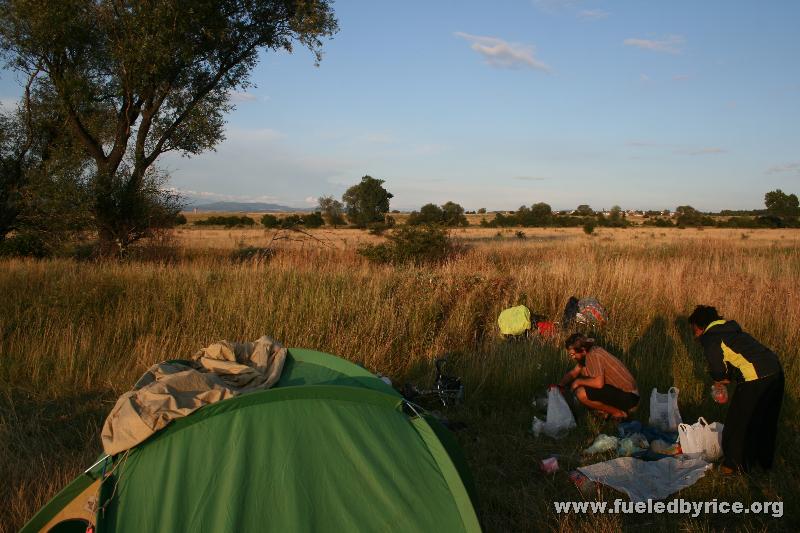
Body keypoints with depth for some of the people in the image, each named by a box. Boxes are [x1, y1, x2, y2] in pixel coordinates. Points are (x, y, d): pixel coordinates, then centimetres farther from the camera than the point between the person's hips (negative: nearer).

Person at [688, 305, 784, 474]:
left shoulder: (710, 339, -5)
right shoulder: (731, 330, 21)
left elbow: (717, 369, -7)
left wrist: (719, 379, 14)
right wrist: (727, 378, 19)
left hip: (755, 380, -9)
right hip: (776, 371, 9)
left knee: (738, 422, 10)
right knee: (766, 421, 25)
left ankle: (736, 464, 24)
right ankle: (764, 461, 42)